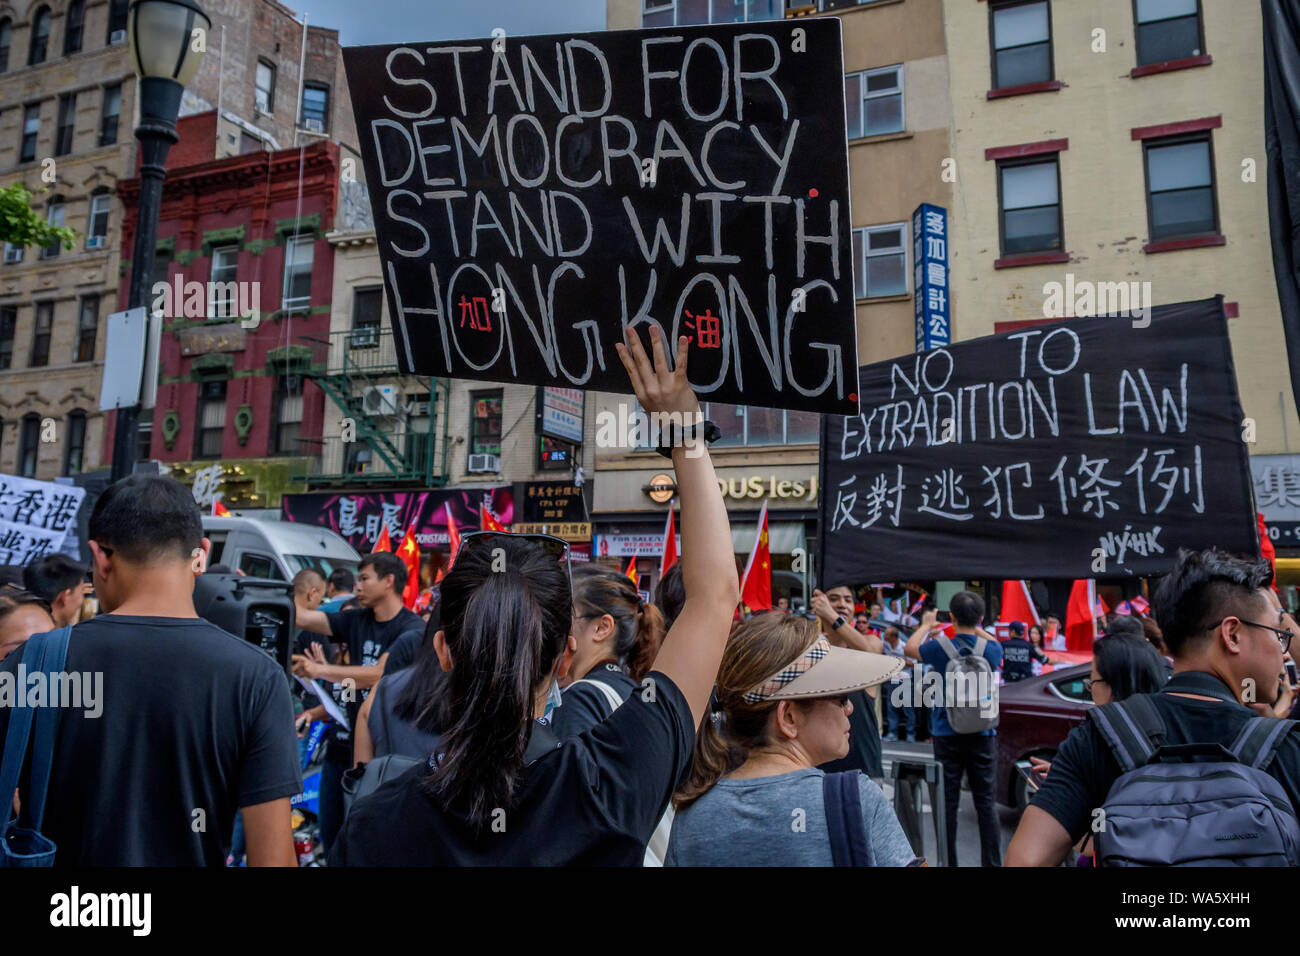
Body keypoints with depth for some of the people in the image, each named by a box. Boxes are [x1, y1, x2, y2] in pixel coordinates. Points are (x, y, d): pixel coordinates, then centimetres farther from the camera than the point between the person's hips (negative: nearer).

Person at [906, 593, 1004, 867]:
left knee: (948, 801, 5)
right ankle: (992, 861, 14)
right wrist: (976, 628, 32)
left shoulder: (940, 649, -12)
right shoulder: (992, 649, -6)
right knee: (985, 801, 10)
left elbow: (909, 648, 10)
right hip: (982, 734, 2)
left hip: (948, 735, -2)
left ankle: (948, 861, 10)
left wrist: (926, 625, 25)